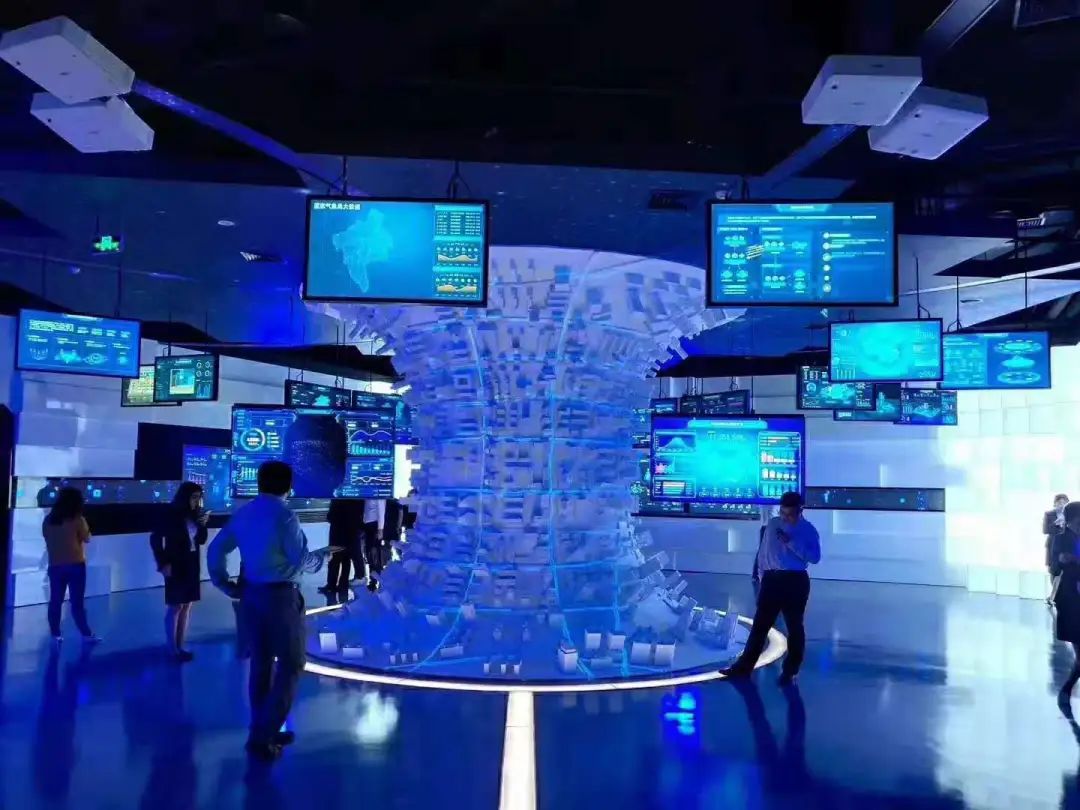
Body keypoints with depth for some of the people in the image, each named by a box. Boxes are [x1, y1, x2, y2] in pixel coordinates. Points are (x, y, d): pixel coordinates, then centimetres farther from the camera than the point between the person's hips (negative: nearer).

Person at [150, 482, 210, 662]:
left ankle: (180, 646, 16)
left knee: (187, 606, 9)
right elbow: (155, 539, -13)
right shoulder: (172, 516, -11)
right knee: (175, 607, -1)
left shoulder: (194, 516, 5)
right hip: (176, 567, -6)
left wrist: (203, 525, -8)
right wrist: (163, 563, -16)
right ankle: (172, 649, 4)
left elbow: (201, 541, 10)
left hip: (192, 566, 6)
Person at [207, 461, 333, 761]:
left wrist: (226, 585, 13)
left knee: (261, 663, 17)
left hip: (250, 594, 7)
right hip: (280, 596, -7)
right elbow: (301, 561, -15)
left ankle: (264, 732, 27)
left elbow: (216, 550, 10)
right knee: (291, 665, 4)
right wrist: (323, 555, 3)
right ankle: (263, 737, 2)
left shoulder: (243, 514, 7)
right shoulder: (284, 515, -15)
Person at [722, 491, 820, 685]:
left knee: (794, 626, 6)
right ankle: (744, 667, 14)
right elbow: (763, 550, 15)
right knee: (760, 624, 8)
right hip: (771, 579, 4)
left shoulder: (808, 529, -4)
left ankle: (790, 671, 20)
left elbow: (815, 557, -16)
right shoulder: (772, 524, 9)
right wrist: (762, 572, 10)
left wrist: (791, 543, -21)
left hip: (795, 581, -4)